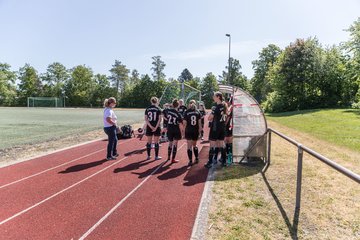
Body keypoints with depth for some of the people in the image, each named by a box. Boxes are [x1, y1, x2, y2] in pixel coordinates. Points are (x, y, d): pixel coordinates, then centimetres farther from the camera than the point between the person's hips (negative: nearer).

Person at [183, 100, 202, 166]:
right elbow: (199, 122, 1)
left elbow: (184, 123, -6)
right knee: (194, 145, 20)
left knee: (189, 146, -1)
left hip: (188, 131, -3)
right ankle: (196, 158, 26)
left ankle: (190, 161, -4)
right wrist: (200, 130, 7)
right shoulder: (198, 112, 4)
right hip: (195, 131, 3)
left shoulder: (186, 112, -3)